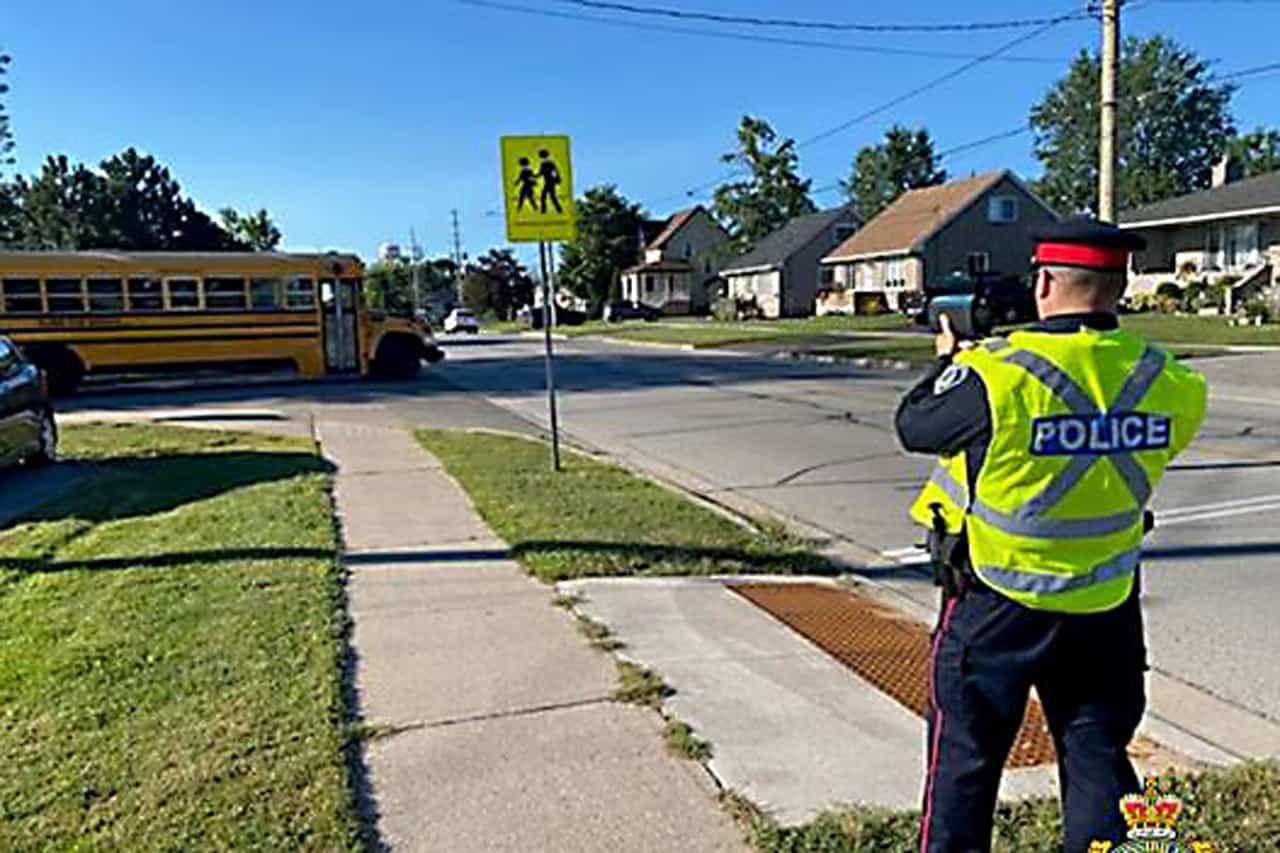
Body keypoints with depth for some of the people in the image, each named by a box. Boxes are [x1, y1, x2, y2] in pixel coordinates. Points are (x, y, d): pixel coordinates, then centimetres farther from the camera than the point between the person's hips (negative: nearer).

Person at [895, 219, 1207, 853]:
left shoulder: (996, 373, -23)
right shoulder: (1167, 382, -8)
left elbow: (913, 427, -8)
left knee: (965, 759, 13)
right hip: (1107, 609, 4)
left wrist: (948, 361, 10)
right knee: (1099, 761, 18)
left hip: (997, 606, -4)